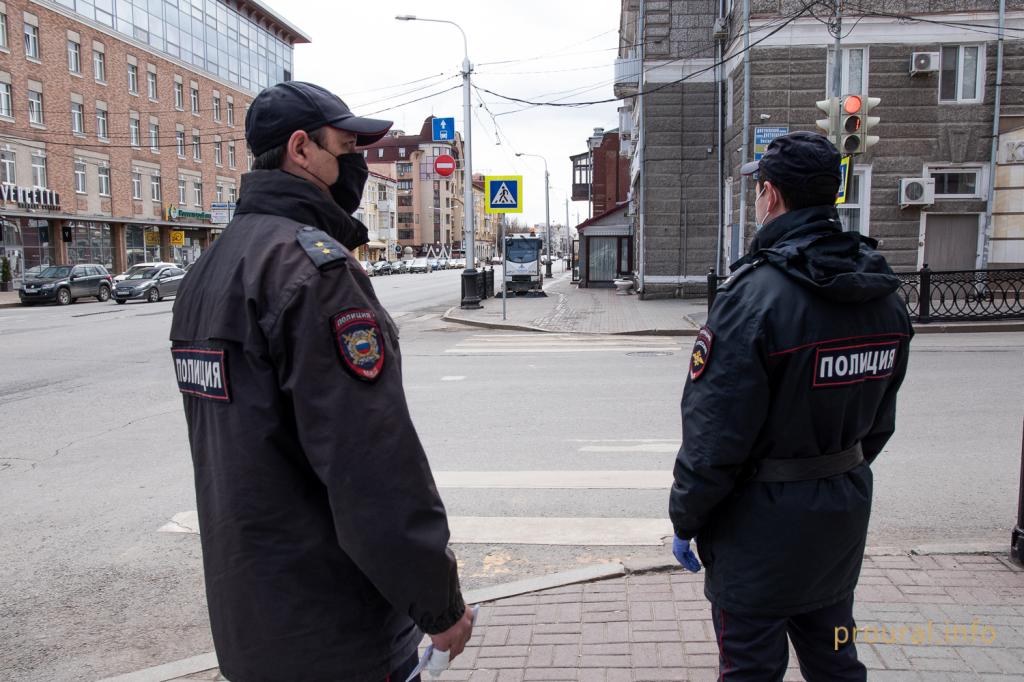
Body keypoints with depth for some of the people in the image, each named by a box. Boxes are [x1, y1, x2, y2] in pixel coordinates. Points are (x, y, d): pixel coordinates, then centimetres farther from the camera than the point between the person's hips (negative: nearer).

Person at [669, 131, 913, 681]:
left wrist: (684, 519, -9)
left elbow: (714, 434, -22)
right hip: (844, 513, 7)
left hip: (762, 521, -7)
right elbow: (879, 419, 11)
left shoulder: (754, 296, -24)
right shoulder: (883, 295, 1)